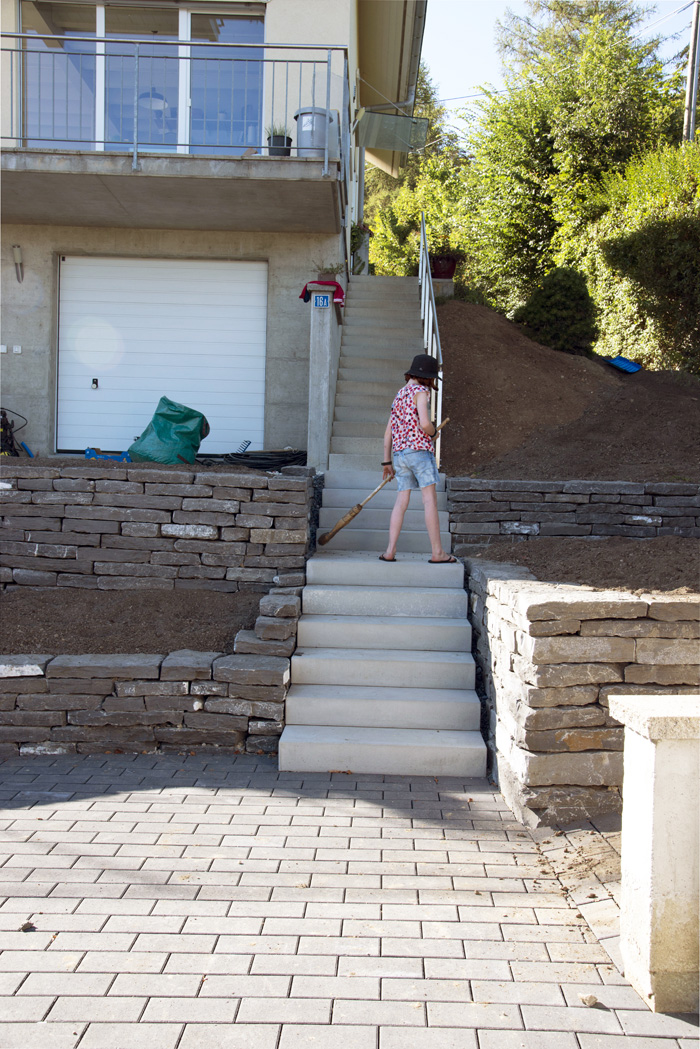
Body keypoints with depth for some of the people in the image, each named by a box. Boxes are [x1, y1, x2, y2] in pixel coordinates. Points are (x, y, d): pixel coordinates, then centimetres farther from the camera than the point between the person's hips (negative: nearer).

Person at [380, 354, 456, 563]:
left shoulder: (399, 394, 21)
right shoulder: (420, 391, -4)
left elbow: (388, 431, 20)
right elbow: (424, 424, -19)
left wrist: (387, 462, 21)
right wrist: (433, 432, 4)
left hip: (400, 453, 7)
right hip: (419, 449, -7)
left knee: (401, 501, 5)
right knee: (430, 500, -5)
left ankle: (390, 550, -3)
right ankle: (437, 552, -5)